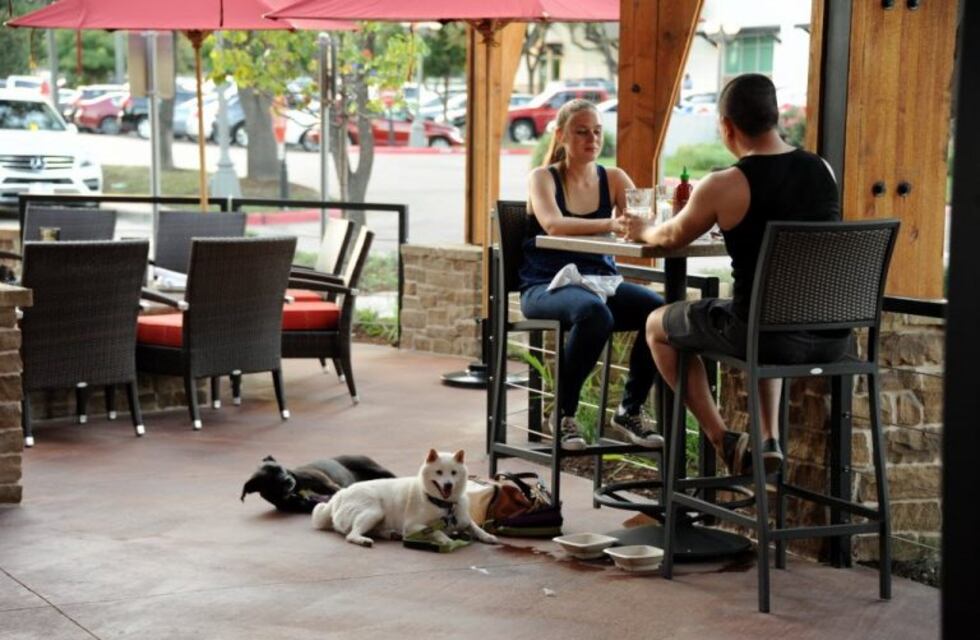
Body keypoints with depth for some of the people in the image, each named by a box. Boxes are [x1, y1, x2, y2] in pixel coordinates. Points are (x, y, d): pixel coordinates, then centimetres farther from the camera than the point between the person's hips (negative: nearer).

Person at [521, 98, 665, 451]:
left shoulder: (613, 179, 12)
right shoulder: (543, 178, 0)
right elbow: (553, 225, -21)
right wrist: (611, 224, -35)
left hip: (600, 280, 4)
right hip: (546, 286, -4)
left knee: (659, 309, -25)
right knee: (594, 312, -38)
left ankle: (630, 410, -6)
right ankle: (564, 414, -18)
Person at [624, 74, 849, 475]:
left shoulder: (724, 186, -12)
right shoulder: (822, 170, 3)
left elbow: (672, 239, 8)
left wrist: (644, 231, 31)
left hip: (770, 337, -6)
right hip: (832, 340, 6)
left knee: (658, 325, 21)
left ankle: (724, 442, 21)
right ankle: (769, 438, 28)